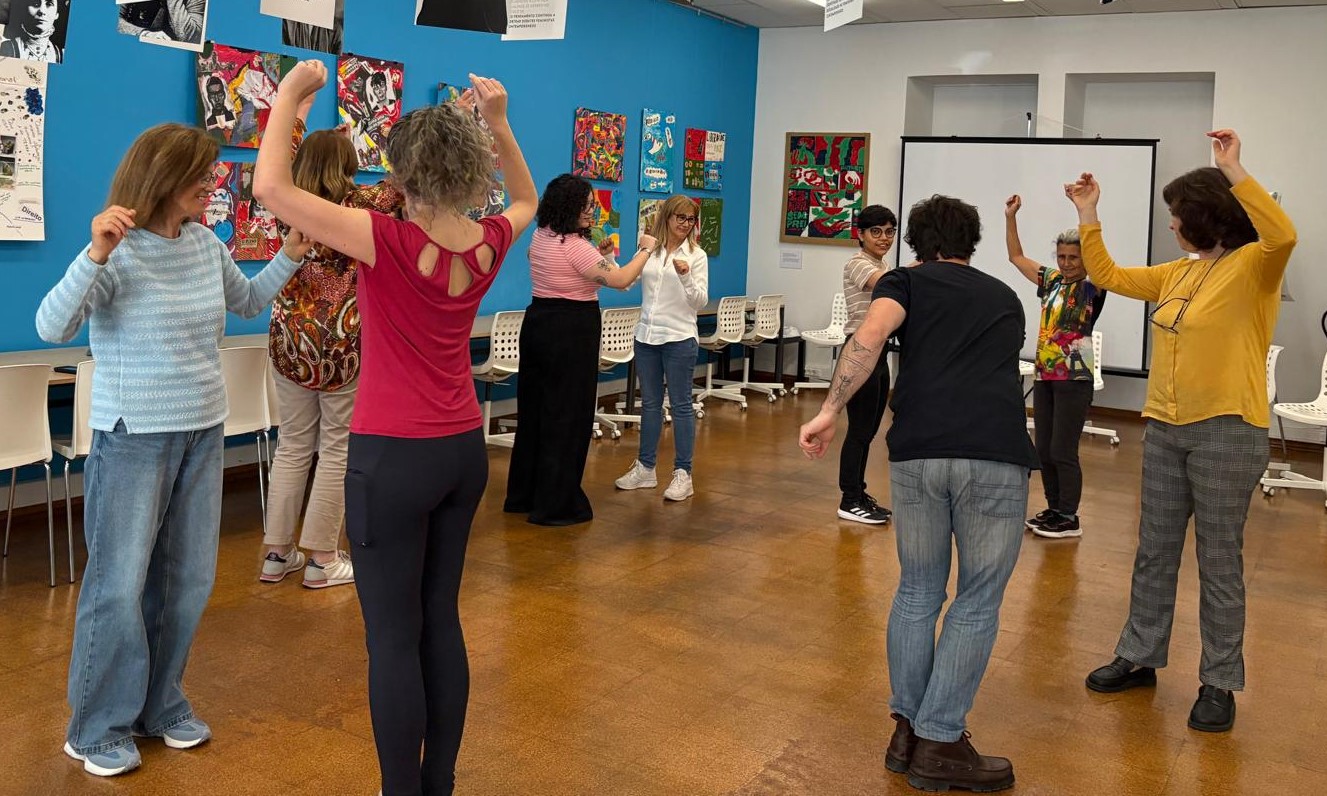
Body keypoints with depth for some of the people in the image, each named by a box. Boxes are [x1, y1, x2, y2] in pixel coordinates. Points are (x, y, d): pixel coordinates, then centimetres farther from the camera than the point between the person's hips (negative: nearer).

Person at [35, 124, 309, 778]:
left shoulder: (206, 245, 4)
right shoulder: (119, 253, -15)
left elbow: (248, 302, 22)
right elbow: (52, 327, -25)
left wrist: (289, 257, 9)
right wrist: (96, 254, -37)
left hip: (203, 433, 6)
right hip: (134, 439, -6)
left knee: (188, 578, 13)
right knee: (121, 583, 1)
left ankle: (161, 704, 30)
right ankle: (98, 729, 18)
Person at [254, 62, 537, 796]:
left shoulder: (390, 242, -19)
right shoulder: (489, 244, -1)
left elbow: (272, 189, -21)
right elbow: (526, 199, 22)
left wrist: (289, 96, -9)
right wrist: (497, 122, 16)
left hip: (394, 456, -6)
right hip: (463, 450, 6)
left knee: (392, 636, 3)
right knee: (441, 619, 16)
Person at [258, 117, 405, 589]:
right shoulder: (363, 205, -9)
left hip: (290, 340, 4)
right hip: (345, 344, -4)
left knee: (293, 446, 12)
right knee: (337, 449, 4)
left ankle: (277, 553, 17)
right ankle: (322, 559, 7)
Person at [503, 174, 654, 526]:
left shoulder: (542, 236, 8)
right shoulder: (575, 246, -19)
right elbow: (620, 280, -20)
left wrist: (597, 254, 14)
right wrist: (646, 249, -7)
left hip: (539, 322, 9)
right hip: (571, 331, -9)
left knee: (535, 408, 15)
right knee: (568, 414, -1)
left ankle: (523, 495, 25)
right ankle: (556, 504, 5)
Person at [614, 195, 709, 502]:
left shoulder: (696, 255, -2)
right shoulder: (648, 250, 7)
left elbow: (700, 301, -8)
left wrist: (686, 276, -24)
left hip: (679, 338, -4)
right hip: (647, 337, 4)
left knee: (681, 405, 1)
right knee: (649, 404, 13)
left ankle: (683, 474, 7)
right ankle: (645, 468, 23)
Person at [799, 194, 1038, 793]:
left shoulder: (906, 281, 16)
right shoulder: (1004, 297, 27)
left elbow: (870, 336, -5)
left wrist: (829, 412, -4)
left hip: (917, 452, 0)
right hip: (998, 455, 1)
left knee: (917, 592, 18)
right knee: (977, 602, 12)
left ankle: (908, 729, 24)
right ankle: (938, 744, 15)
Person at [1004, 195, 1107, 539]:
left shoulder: (1092, 288, -7)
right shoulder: (1052, 281, 9)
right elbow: (1017, 256, 19)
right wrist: (1011, 216, 11)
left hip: (1074, 379, -6)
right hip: (1044, 376, 6)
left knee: (1063, 451, -3)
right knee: (1044, 450, 11)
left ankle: (1069, 519, 8)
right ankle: (1054, 509, 24)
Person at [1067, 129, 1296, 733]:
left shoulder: (1252, 268, -9)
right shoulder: (1179, 274, 12)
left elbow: (1283, 235, -31)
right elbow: (1109, 276, 20)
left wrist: (1233, 171, -30)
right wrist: (1088, 216, 15)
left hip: (1226, 433, -7)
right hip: (1165, 429, 7)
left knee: (1219, 560, 3)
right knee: (1154, 552, 15)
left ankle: (1219, 682, 15)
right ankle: (1139, 657, 28)